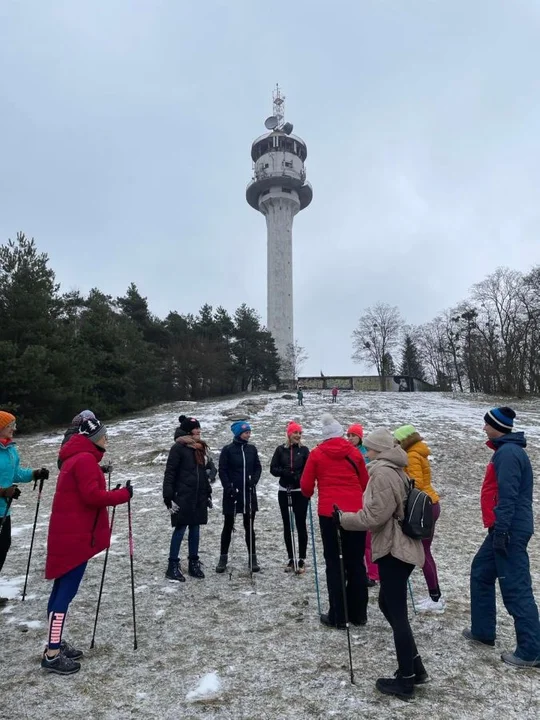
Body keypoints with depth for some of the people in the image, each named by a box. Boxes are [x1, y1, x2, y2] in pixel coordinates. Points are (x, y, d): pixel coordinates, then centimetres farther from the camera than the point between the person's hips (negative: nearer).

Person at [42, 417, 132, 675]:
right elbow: (92, 495, -23)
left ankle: (56, 644, 26)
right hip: (75, 536, -10)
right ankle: (52, 655, 2)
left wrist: (111, 495, 5)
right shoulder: (85, 459, -17)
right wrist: (123, 494, -12)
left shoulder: (75, 458, 16)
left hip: (69, 533, 10)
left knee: (61, 589, 15)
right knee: (66, 592, -4)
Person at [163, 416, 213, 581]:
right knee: (180, 530, -2)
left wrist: (208, 494, 18)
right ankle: (173, 566, 9)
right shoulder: (178, 448, -10)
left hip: (199, 496, 7)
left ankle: (194, 563, 22)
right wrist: (169, 498, -15)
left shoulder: (201, 448, 12)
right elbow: (170, 474, -12)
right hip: (183, 497, -7)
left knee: (195, 530, 12)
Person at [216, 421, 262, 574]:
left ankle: (253, 558, 19)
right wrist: (228, 487, -13)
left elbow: (258, 467, 9)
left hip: (249, 492, 3)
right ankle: (223, 558, 21)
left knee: (249, 526, 10)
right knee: (228, 526, 8)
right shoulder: (228, 449, -7)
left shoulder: (252, 449, 4)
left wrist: (254, 480, -8)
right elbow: (222, 470, -6)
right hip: (232, 493, -3)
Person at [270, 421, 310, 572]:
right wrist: (286, 472, -15)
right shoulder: (280, 450, 2)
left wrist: (298, 477, -20)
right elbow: (273, 469, 0)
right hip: (284, 492, 2)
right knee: (287, 525, 9)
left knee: (301, 524, 1)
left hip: (300, 492, -2)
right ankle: (291, 559, 20)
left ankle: (302, 560, 10)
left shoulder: (304, 450, 0)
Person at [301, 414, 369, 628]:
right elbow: (364, 483, 11)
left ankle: (337, 616, 11)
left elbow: (306, 486, 1)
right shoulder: (354, 453, 4)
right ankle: (358, 614, 22)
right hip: (355, 513, 2)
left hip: (329, 513, -2)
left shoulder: (316, 454, -2)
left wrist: (309, 495, 23)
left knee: (334, 563, 7)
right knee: (356, 562, 13)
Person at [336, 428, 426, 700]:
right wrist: (352, 516, 15)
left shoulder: (383, 473, -18)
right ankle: (414, 666, 29)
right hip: (400, 547, 10)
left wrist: (344, 518, -9)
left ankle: (406, 679, 16)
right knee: (389, 606, 20)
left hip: (393, 550, -10)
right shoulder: (395, 470, 12)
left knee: (396, 613, 2)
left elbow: (376, 516, -20)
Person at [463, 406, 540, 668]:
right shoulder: (507, 450, 14)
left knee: (515, 588, -3)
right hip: (506, 529, 11)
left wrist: (500, 531, -22)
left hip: (510, 532, -11)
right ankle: (482, 630, 29)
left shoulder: (507, 453, -18)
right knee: (481, 573, 19)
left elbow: (508, 496, -24)